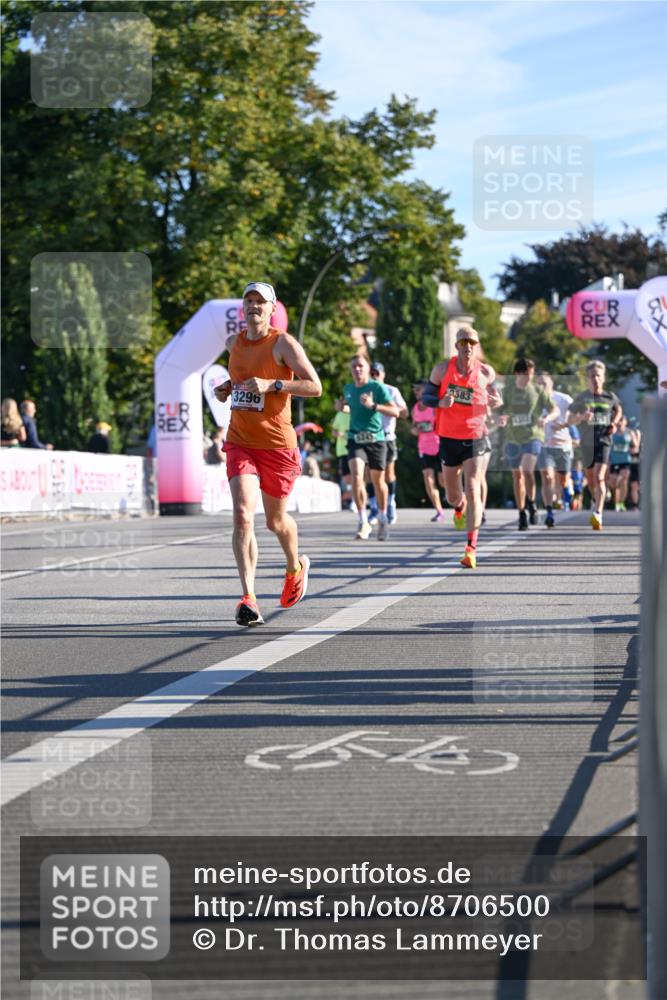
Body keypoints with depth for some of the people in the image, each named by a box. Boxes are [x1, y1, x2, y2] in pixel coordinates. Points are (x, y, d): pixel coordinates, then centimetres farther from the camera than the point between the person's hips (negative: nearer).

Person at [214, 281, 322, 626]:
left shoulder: (283, 343, -8)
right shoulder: (234, 343, 9)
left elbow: (315, 386, -14)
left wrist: (272, 385, -24)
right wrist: (227, 388, 9)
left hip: (278, 445, -3)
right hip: (240, 442, 3)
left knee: (276, 521, 12)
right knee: (242, 515, -17)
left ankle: (295, 568, 46)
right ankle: (248, 599, -20)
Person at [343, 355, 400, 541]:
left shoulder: (378, 387, -7)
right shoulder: (348, 389, 8)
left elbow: (395, 411, -13)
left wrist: (373, 405, -25)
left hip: (376, 439, -2)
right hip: (355, 440, 2)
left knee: (378, 480, 9)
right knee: (356, 476, -19)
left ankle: (382, 519, 31)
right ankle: (363, 522, -14)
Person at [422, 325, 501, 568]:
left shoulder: (486, 372, -4)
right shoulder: (443, 369, -4)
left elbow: (494, 393, 13)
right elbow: (425, 396, 2)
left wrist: (496, 401, -11)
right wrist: (441, 402, -19)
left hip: (476, 437, -2)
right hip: (449, 437, 2)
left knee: (473, 490, -15)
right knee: (453, 494, 15)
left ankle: (471, 547, -16)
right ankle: (459, 508, 54)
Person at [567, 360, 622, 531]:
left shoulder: (610, 397, 2)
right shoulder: (581, 398, 0)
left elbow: (619, 410, 23)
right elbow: (569, 419, 3)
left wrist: (614, 423, 4)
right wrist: (581, 417, -18)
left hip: (604, 441, -2)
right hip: (587, 443, 2)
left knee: (599, 477, -18)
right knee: (590, 478, 16)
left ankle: (598, 514, -27)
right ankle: (595, 500, 48)